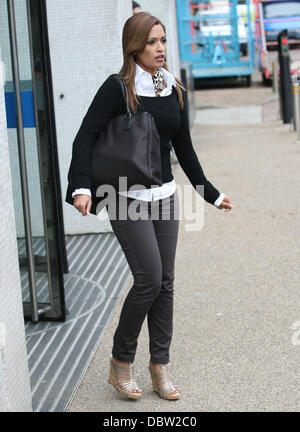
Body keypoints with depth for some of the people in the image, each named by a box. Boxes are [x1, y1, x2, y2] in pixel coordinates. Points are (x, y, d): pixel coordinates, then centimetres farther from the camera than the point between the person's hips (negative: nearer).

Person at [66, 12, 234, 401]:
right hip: (128, 199, -6)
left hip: (165, 194, 6)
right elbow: (84, 137, -16)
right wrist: (81, 187, -29)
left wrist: (211, 194, 17)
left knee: (164, 283, 6)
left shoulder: (173, 89, 6)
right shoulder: (118, 88, -11)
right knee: (149, 280, -10)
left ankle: (160, 366, 17)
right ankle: (121, 361, 9)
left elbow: (184, 149, 14)